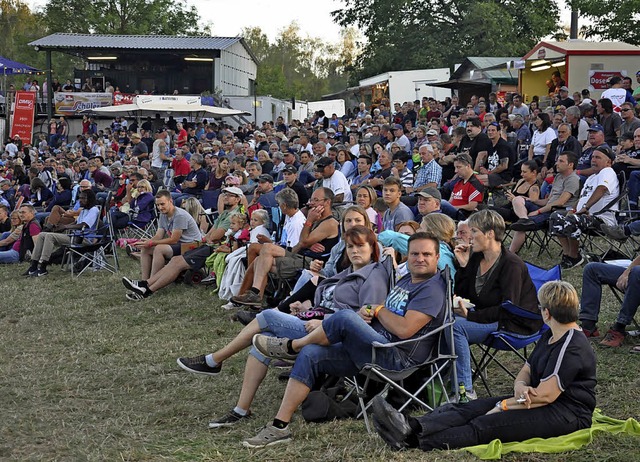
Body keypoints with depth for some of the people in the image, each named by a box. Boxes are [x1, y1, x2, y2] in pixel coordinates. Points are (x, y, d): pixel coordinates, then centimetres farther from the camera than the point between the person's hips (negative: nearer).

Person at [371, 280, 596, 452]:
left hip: (566, 415, -9)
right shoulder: (550, 337, 17)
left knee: (487, 425, -26)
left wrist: (503, 406, -11)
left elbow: (545, 396, -21)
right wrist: (521, 388, -10)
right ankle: (412, 427, -30)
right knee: (472, 408, -11)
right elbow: (525, 372, 15)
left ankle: (416, 441, -39)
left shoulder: (572, 347, -17)